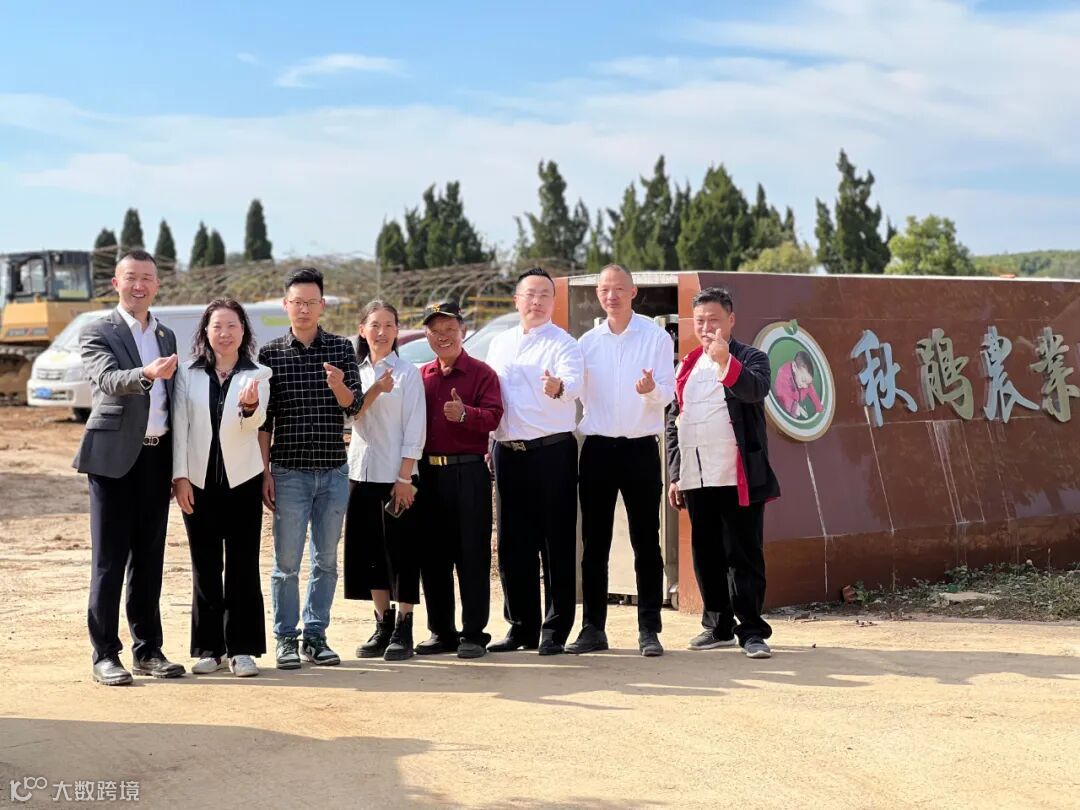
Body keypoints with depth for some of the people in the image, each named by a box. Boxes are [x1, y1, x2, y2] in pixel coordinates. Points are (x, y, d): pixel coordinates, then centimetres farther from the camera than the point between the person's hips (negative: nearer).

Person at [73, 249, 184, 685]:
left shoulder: (167, 336, 16)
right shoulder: (98, 333, -2)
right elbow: (108, 380, -21)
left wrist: (180, 465, 13)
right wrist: (147, 373, -42)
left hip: (158, 455, 5)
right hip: (115, 456, -5)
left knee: (149, 558, 11)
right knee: (109, 559, -1)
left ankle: (148, 650, 18)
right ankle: (105, 654, 4)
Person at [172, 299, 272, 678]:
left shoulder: (257, 375, 1)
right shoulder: (188, 374, 4)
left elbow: (255, 422, -14)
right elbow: (180, 426, 2)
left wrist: (250, 406, -36)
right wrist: (180, 476, -5)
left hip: (242, 479, -1)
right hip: (199, 480, 1)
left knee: (243, 566, 1)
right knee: (205, 568, 6)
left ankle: (242, 648, 7)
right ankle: (208, 648, 14)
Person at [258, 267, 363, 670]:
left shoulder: (342, 349, 4)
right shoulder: (270, 353, 0)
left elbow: (355, 407, -3)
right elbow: (264, 419, 1)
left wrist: (339, 387, -24)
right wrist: (265, 472, -3)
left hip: (334, 470, 2)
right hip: (289, 471, -2)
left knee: (327, 560, 8)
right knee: (287, 561, 1)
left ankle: (315, 636, 18)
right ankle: (286, 639, 11)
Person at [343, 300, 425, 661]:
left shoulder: (408, 373, -3)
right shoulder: (356, 372, 10)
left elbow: (414, 428, -6)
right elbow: (349, 415, -2)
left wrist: (404, 477, -12)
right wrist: (375, 390, -18)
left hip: (397, 475, -4)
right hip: (362, 470, 5)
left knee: (401, 551, -1)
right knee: (369, 550, 7)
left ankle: (403, 630, 5)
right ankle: (382, 625, 17)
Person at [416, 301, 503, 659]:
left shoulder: (481, 373, 1)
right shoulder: (421, 376, 14)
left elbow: (493, 416, -11)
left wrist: (465, 413, -29)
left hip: (469, 471, -5)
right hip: (429, 472, 5)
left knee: (472, 553, -2)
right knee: (433, 555, 8)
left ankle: (474, 633, 5)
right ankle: (441, 632, 18)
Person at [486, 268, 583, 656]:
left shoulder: (563, 343, -1)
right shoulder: (499, 345, 16)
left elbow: (573, 382, -20)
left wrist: (559, 387, -43)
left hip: (552, 450, -5)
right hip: (507, 452, 5)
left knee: (557, 544, -2)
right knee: (513, 544, 9)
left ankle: (554, 630, 5)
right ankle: (521, 627, 19)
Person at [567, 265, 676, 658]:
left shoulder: (656, 337, 0)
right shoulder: (587, 341, 9)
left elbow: (667, 395, -5)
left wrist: (651, 389, -27)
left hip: (640, 447, -3)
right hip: (597, 447, 3)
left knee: (646, 542, 1)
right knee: (594, 543, 5)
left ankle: (649, 629, 6)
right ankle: (593, 628, 12)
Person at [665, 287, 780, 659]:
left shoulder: (749, 358, 2)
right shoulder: (687, 366, 18)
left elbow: (757, 389, -20)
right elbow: (674, 421, 19)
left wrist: (726, 361, -35)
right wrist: (675, 475, 14)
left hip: (738, 478, -5)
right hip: (696, 479, 6)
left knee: (744, 555, -3)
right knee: (706, 555, 10)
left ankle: (751, 630, 1)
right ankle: (718, 626, 21)